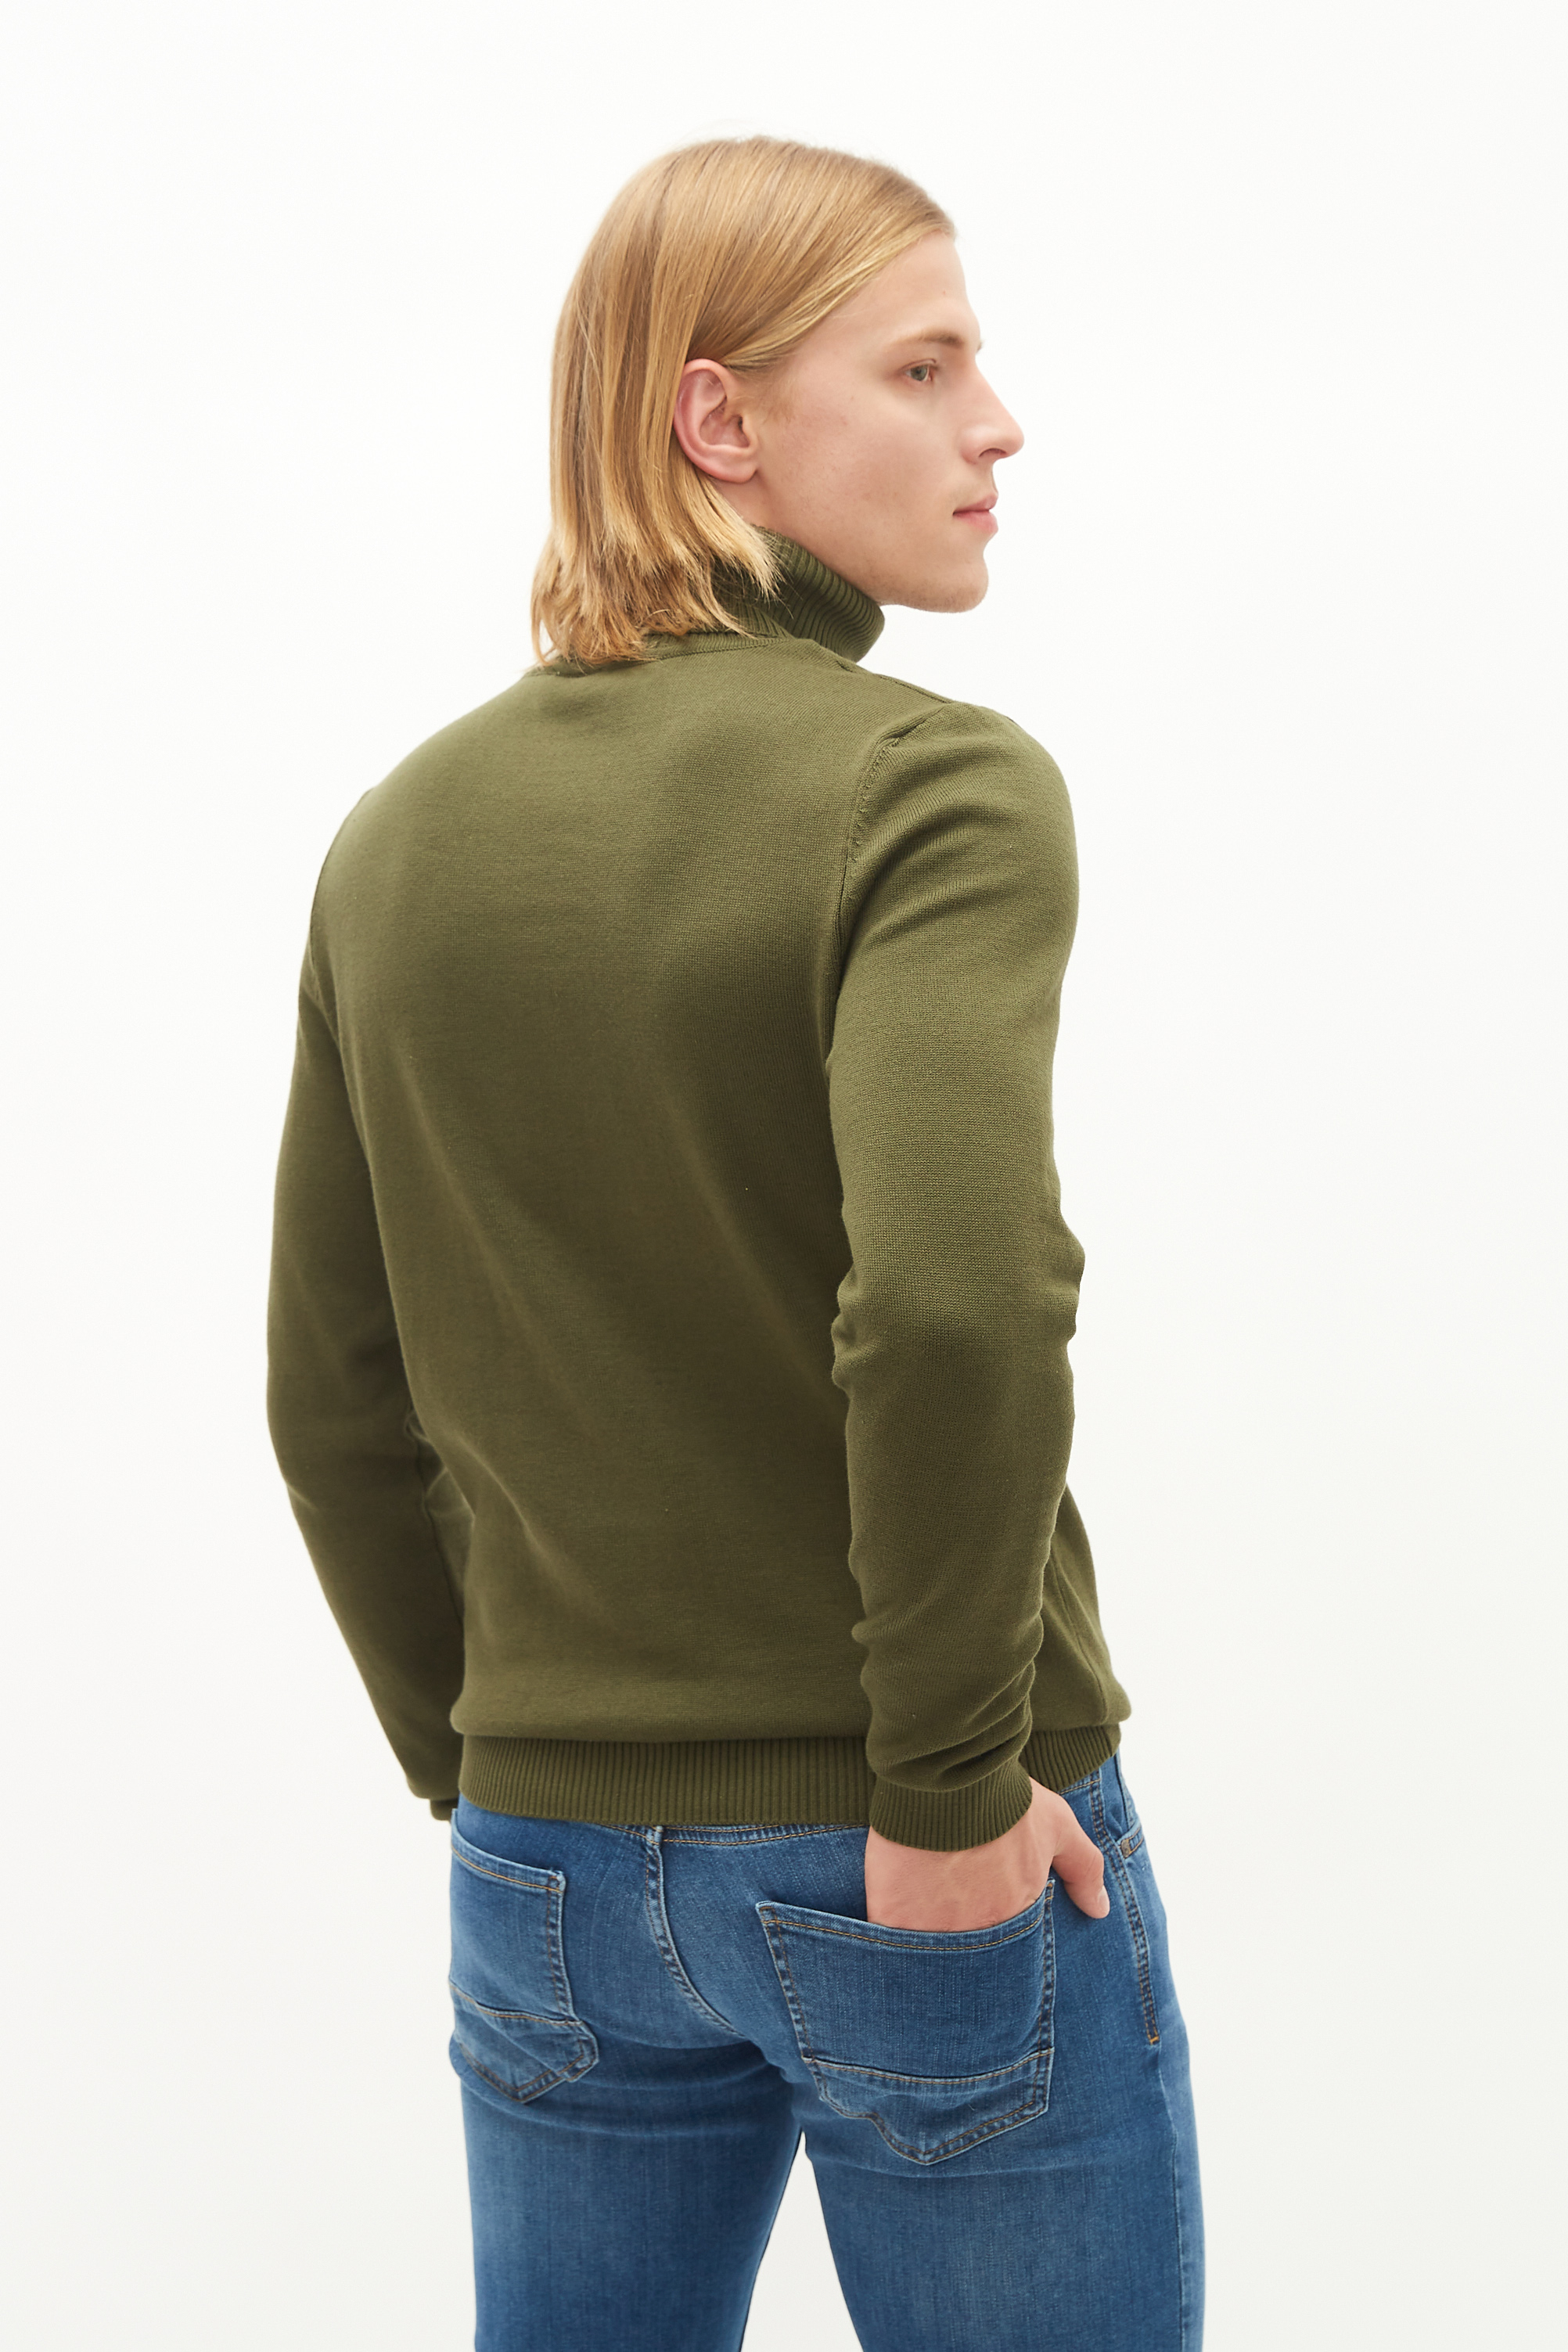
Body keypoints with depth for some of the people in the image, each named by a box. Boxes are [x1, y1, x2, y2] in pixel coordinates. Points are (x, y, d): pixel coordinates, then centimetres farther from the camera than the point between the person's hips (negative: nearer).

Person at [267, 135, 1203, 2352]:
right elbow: (955, 1301, -29)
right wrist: (952, 1788, -17)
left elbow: (336, 1402, 7)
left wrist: (473, 1758, 16)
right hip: (915, 1887, -5)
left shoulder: (399, 838, 4)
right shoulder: (937, 790, -14)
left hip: (549, 1860, 6)